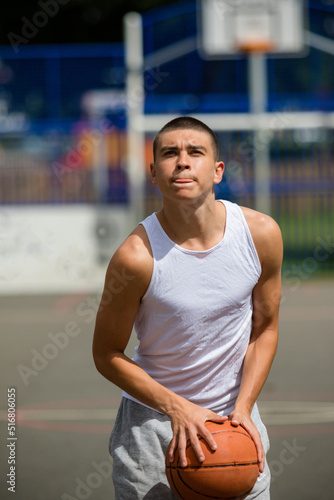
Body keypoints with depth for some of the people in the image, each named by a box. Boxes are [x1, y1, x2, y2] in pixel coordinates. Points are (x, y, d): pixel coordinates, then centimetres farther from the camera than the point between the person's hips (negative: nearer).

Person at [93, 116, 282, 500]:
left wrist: (243, 408, -7)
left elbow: (265, 328, 2)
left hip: (234, 414, 3)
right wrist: (177, 408, -16)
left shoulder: (261, 234, -9)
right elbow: (107, 355, -9)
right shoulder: (136, 256, -19)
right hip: (152, 421, -2)